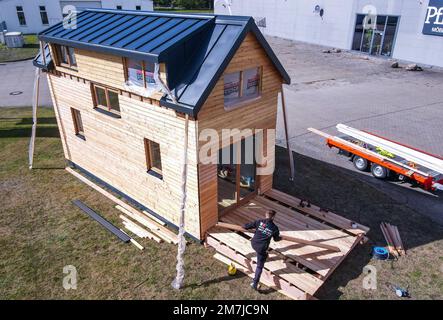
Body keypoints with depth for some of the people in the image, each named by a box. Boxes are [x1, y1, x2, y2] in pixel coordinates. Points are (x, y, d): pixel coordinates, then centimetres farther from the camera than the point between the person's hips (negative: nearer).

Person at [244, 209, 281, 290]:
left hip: (253, 244, 3)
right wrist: (280, 238, 32)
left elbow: (247, 226, -4)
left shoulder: (259, 222, -8)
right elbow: (276, 239, 9)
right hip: (262, 248, -3)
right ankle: (255, 284, 9)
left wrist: (244, 226, 19)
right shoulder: (274, 228, -9)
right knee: (260, 266, 9)